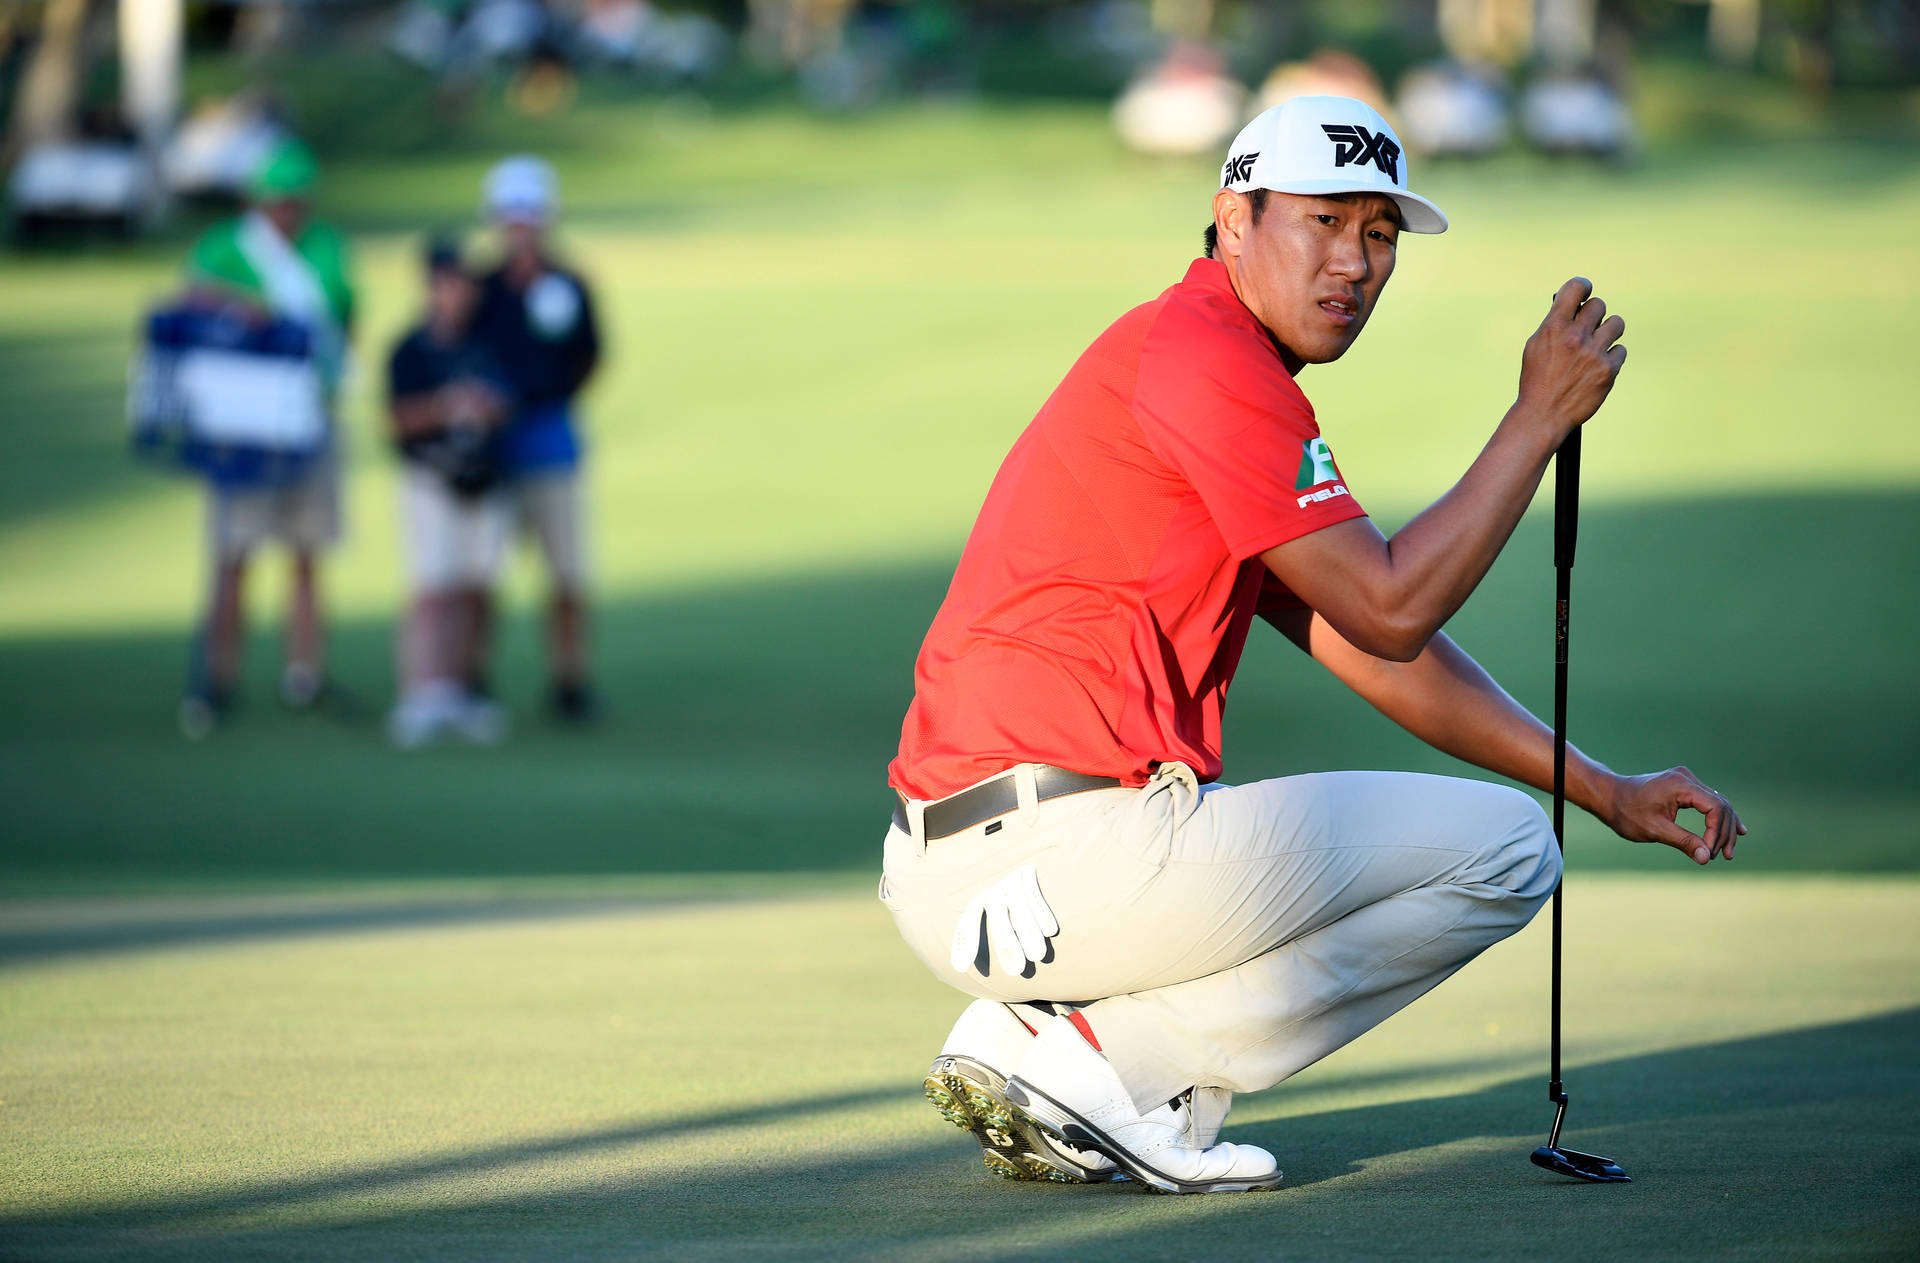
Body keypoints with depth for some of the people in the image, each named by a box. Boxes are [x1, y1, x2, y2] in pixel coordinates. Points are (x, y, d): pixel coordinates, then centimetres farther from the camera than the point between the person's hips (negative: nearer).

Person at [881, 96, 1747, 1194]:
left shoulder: (1198, 364, 24)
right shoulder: (1205, 357, -8)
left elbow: (1376, 654, 23)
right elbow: (1389, 609, -11)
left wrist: (1608, 794, 18)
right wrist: (1543, 415, -4)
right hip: (1063, 859, -10)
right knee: (1506, 846, 1)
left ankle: (1044, 1032, 9)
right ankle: (1100, 1056, -6)